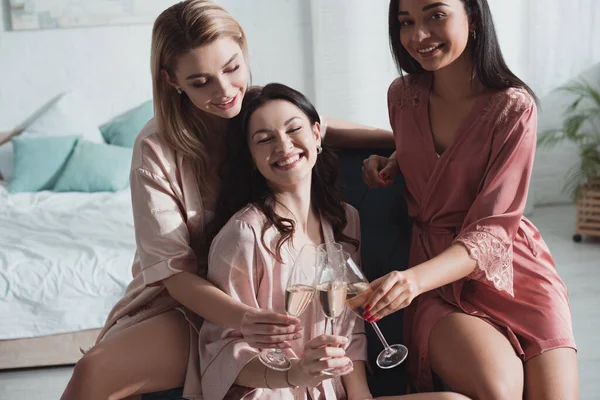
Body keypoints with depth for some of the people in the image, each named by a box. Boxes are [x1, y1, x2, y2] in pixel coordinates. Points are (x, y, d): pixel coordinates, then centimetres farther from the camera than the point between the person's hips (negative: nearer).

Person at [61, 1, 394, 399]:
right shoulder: (156, 149, -13)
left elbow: (318, 127, 12)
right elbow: (173, 271, -16)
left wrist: (400, 136, -10)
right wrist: (244, 318, -36)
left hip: (265, 298, 1)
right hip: (190, 302, 0)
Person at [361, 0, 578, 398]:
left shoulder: (513, 107, -9)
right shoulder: (402, 94, 3)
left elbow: (491, 230, -16)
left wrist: (415, 279, -33)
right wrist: (392, 163, 4)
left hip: (508, 265, -1)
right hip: (433, 274, 1)